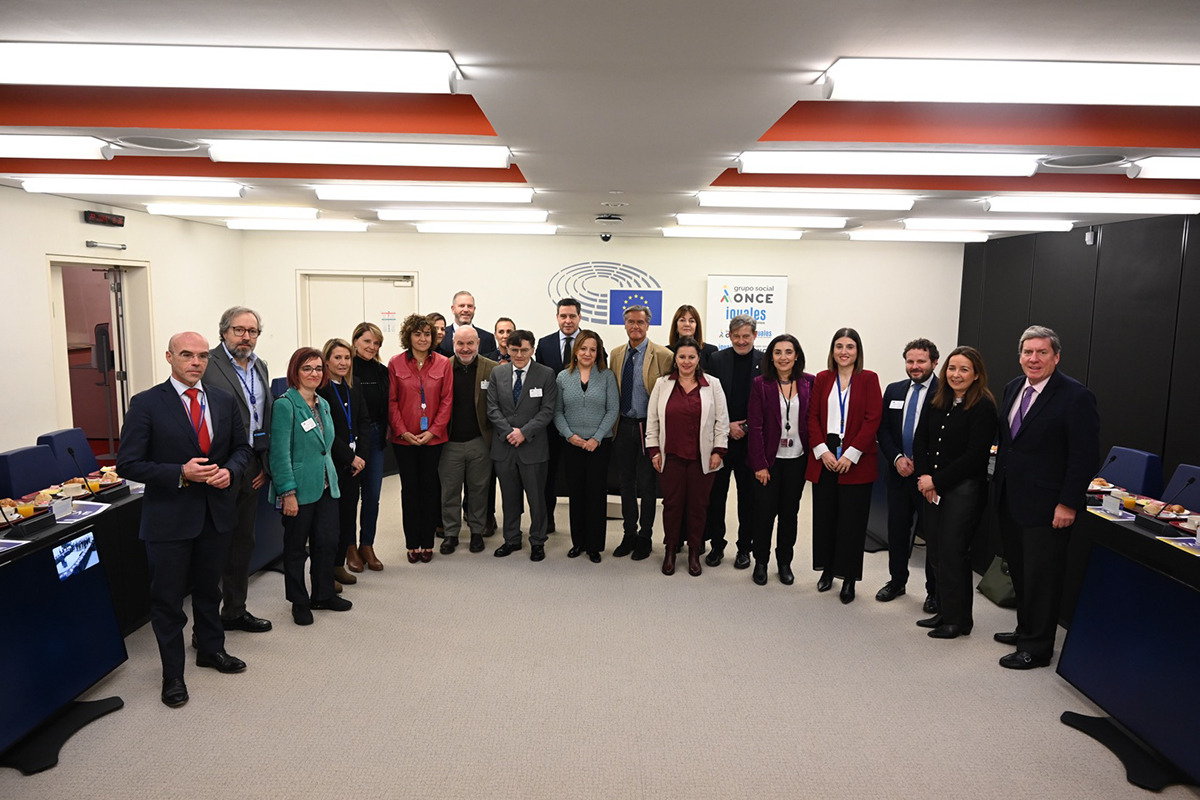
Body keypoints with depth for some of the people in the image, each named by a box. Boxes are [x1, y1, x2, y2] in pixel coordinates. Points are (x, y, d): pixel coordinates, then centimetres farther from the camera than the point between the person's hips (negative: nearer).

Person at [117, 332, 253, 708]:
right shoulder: (146, 404, -10)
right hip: (169, 517, -4)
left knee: (208, 588, 21)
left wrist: (230, 470, -11)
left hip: (217, 511, 4)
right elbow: (128, 463, -11)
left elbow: (243, 448, 11)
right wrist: (180, 474, -22)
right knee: (168, 598, 7)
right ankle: (172, 674, 23)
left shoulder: (224, 401, 3)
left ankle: (211, 649, 41)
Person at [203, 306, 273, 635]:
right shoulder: (208, 365, -12)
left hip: (251, 469, 8)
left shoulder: (260, 367, 12)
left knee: (243, 541, 16)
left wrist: (264, 464, 11)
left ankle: (235, 611, 31)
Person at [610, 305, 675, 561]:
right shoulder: (616, 354, 8)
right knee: (626, 484, 13)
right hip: (623, 426, 5)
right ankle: (629, 535, 26)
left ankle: (644, 537, 19)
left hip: (648, 427, -5)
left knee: (646, 485, 5)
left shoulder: (662, 355, -9)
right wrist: (612, 423, 8)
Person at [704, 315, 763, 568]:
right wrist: (727, 425, -10)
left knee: (748, 496, 9)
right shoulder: (716, 360, 1)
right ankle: (716, 545, 21)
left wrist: (748, 428, -10)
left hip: (752, 440, -1)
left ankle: (744, 547, 23)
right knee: (715, 494, 7)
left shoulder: (765, 362, -1)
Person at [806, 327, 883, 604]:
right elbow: (813, 416, 4)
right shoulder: (822, 378, 8)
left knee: (851, 520, 2)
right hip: (824, 459, 3)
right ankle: (827, 569, 23)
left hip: (856, 461, -3)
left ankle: (848, 577, 13)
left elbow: (872, 419, -7)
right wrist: (822, 450, -7)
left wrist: (851, 454, -13)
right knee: (824, 516, 8)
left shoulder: (869, 379, -1)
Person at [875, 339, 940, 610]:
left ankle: (934, 592, 18)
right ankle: (897, 581, 29)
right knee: (897, 529, 13)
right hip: (899, 473, 5)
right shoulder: (894, 390, 8)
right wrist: (897, 458, -6)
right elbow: (883, 430, 8)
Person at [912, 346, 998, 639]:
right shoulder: (936, 401, 8)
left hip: (964, 490, -6)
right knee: (936, 551, 9)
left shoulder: (983, 407, -10)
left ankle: (958, 619, 14)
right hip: (932, 487, 6)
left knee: (952, 553, 0)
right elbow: (920, 439, 8)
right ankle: (944, 612, 23)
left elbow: (975, 456, -15)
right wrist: (924, 477, -6)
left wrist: (936, 480, -12)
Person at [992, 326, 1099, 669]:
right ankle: (1025, 630, 33)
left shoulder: (1076, 396, -13)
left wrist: (1068, 504, -16)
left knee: (1041, 576, 2)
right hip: (1011, 500, 7)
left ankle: (1037, 648, 15)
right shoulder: (1013, 388, 9)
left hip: (1046, 506, -7)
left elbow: (1085, 456, -15)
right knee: (1019, 572, 17)